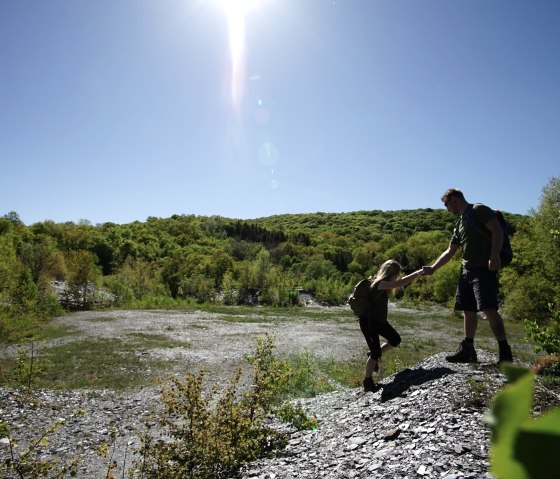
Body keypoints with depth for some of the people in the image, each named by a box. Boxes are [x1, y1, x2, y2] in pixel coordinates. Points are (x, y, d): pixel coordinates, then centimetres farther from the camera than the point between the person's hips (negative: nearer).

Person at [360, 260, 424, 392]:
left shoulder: (383, 283, -1)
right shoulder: (379, 284, -29)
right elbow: (400, 283, -39)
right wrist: (418, 273, -34)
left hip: (379, 320, 9)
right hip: (368, 321, -9)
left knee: (395, 339, 13)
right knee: (376, 353, -6)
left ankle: (373, 356, 28)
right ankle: (368, 382, 11)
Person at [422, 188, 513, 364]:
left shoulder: (478, 210, -2)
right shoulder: (460, 222, 22)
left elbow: (497, 230, -14)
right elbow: (450, 251, 25)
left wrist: (494, 255, -26)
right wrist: (432, 268, 20)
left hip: (484, 269, -9)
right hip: (467, 271, 9)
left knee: (489, 309, -15)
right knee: (468, 310, 9)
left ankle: (505, 352, -8)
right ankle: (467, 351, 15)